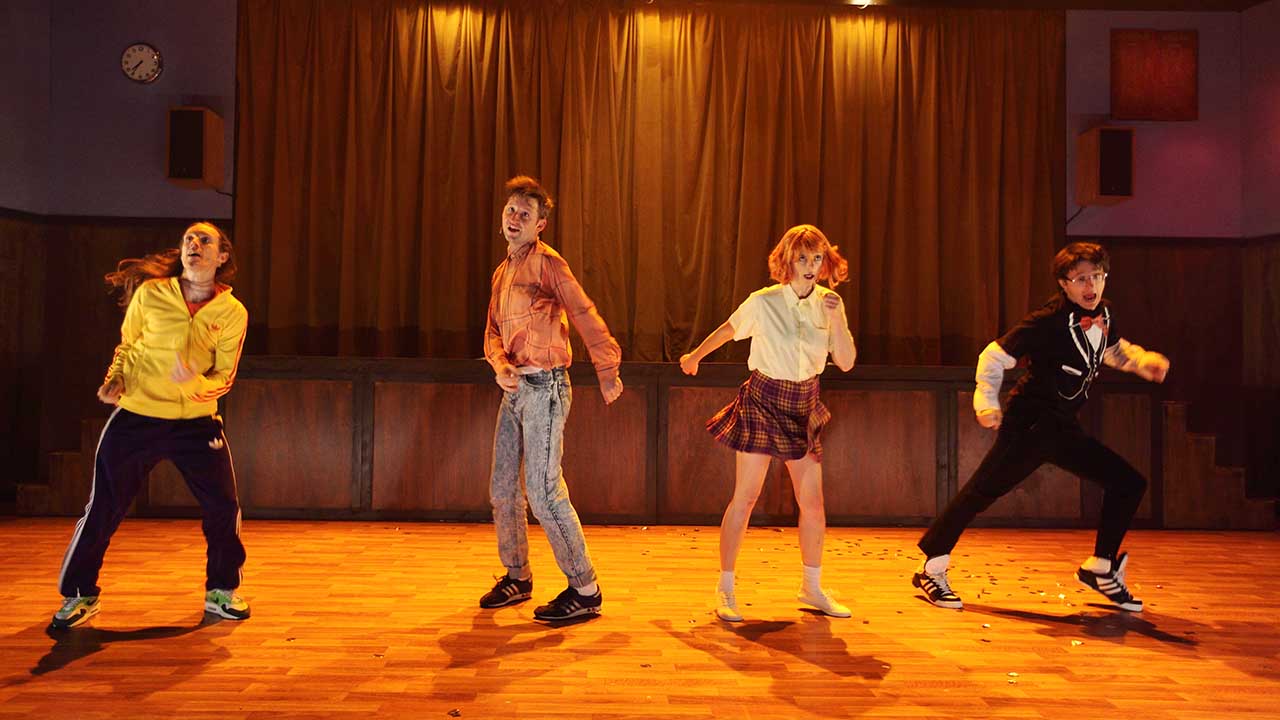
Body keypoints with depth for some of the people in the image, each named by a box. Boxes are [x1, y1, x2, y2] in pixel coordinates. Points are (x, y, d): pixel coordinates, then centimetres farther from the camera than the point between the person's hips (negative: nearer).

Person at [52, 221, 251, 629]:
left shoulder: (233, 312, -5)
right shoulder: (150, 293, -4)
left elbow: (224, 377, -3)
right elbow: (126, 346, 10)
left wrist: (196, 384, -24)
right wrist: (115, 379, -7)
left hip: (196, 421, 0)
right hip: (136, 416, 0)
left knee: (224, 508, -1)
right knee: (103, 508, 6)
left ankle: (221, 591, 20)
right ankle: (80, 595, 26)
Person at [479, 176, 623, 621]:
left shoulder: (546, 263, -9)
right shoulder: (502, 272, 18)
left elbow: (585, 316, -14)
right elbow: (493, 331, 16)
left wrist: (608, 373, -15)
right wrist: (499, 365, -5)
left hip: (544, 387, -9)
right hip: (514, 389, 9)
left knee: (543, 491, -10)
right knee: (502, 488, 13)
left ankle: (585, 590, 0)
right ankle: (517, 577, 30)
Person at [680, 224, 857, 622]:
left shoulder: (828, 304, -1)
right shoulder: (763, 302, -11)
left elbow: (846, 363, -7)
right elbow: (726, 330, 7)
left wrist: (836, 318, -19)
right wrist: (695, 356, 19)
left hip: (803, 408, 4)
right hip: (763, 402, -4)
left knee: (813, 502, 6)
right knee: (745, 497, -4)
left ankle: (812, 587, 24)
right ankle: (725, 589, 8)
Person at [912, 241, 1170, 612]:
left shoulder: (1102, 314, 5)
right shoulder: (1049, 321, -18)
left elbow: (1115, 349, 27)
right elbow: (995, 356, -16)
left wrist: (1144, 360, 9)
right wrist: (987, 403, -24)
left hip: (1062, 427, 8)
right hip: (1027, 425, -8)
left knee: (1129, 483, 7)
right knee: (980, 492, -11)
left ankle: (1100, 568, 19)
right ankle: (931, 570, 1)